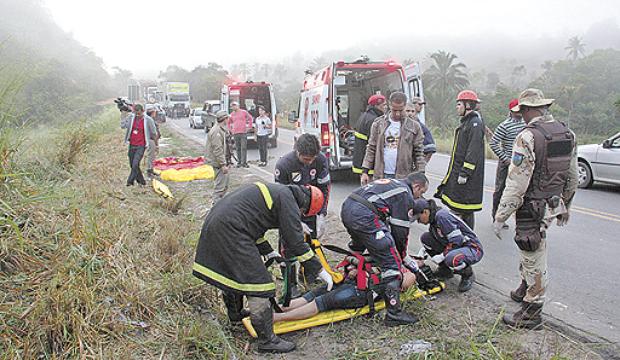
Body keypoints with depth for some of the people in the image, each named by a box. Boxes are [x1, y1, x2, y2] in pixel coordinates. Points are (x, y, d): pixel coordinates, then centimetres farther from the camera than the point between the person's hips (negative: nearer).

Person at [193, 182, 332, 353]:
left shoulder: (275, 191, 20)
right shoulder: (288, 199, -9)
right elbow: (296, 242, -11)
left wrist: (268, 251, 35)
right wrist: (319, 270, -4)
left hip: (213, 223, 11)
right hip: (230, 230, -11)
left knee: (232, 273, 29)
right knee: (256, 282, -5)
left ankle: (235, 313, 50)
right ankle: (267, 340, 2)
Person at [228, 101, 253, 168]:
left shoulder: (244, 112, 4)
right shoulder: (232, 114, 12)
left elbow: (250, 119, 12)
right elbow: (229, 123, 25)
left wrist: (249, 127, 6)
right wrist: (231, 130, 15)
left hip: (243, 132, -3)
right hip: (235, 133, 3)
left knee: (244, 148, -8)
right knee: (238, 149, 4)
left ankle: (244, 162, -7)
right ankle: (239, 162, 9)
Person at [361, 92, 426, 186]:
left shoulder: (414, 126, 3)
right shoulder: (378, 123, 6)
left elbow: (419, 153, 4)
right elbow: (371, 149, 7)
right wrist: (365, 171, 1)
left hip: (403, 177, -1)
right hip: (381, 176, 1)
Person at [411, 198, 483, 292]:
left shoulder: (442, 215, -23)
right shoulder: (433, 218, 5)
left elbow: (456, 241, -26)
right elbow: (434, 241, 17)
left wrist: (441, 256, -18)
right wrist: (421, 256, 7)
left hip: (473, 249, -9)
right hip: (456, 248, 9)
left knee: (451, 259, -40)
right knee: (425, 238, -1)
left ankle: (468, 275, -5)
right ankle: (445, 270, 12)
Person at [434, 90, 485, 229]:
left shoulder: (475, 123, -14)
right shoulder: (466, 122, 17)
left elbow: (473, 151, -21)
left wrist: (464, 173, -23)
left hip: (468, 174, -10)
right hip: (457, 172, 10)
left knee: (466, 210, -3)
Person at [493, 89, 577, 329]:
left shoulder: (528, 137, -20)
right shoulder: (568, 134, 6)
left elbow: (516, 184, -22)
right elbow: (573, 177, 14)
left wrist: (500, 217, -16)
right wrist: (565, 205, 27)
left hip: (532, 208, -8)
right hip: (553, 205, 8)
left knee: (534, 258, 2)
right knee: (531, 250, 26)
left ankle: (531, 313, 15)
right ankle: (525, 289, 44)